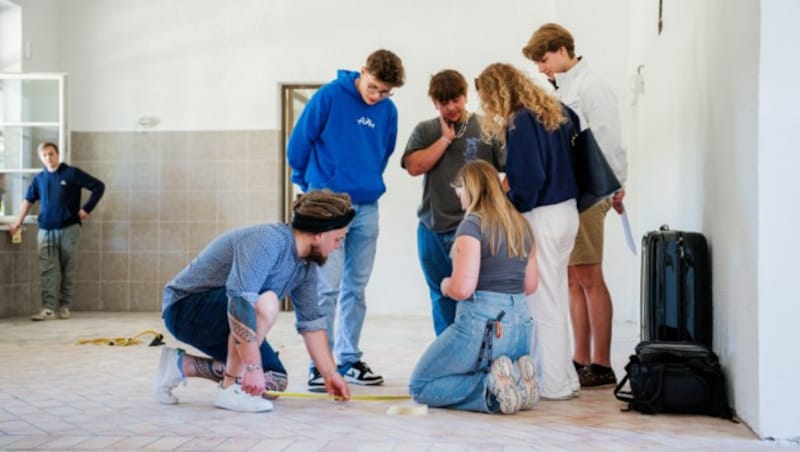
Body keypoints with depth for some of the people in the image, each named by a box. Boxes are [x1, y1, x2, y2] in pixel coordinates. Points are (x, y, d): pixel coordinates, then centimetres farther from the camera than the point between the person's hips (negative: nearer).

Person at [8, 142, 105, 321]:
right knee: (48, 270, -4)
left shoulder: (72, 173, -2)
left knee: (68, 270, 4)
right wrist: (18, 223, 13)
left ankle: (64, 306, 12)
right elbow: (29, 200, 17)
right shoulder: (39, 178, 10)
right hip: (46, 230, 3)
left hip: (69, 229, -2)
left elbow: (98, 187, -2)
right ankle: (48, 308, -8)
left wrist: (86, 209, -6)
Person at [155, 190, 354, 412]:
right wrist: (253, 366, -38)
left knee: (275, 381, 4)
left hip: (216, 321, 10)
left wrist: (330, 374, 5)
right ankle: (230, 389, -19)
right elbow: (240, 302, -38)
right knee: (266, 303, -33)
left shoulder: (306, 265, 1)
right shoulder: (268, 241, -28)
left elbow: (311, 321, 9)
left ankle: (182, 364, 10)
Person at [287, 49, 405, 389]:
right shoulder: (329, 96, -8)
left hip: (367, 207, 5)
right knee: (328, 286, -7)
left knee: (356, 288, 9)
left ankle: (348, 360, 18)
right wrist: (310, 185, 9)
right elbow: (299, 143, -1)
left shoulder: (388, 112, 5)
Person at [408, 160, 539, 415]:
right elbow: (530, 286, 17)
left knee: (419, 387, 7)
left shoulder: (473, 224, -12)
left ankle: (491, 388, -14)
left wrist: (445, 285, 2)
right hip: (521, 325, 7)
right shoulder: (521, 225, 11)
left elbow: (462, 288, -19)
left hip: (482, 325, -7)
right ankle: (514, 380, 0)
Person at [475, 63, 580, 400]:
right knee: (555, 298, 15)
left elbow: (529, 179, -19)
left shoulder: (520, 122, -15)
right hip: (567, 211, 9)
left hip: (541, 217, -9)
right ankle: (562, 377, 22)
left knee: (543, 301, -1)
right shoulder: (555, 111, 10)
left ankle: (555, 384, 5)